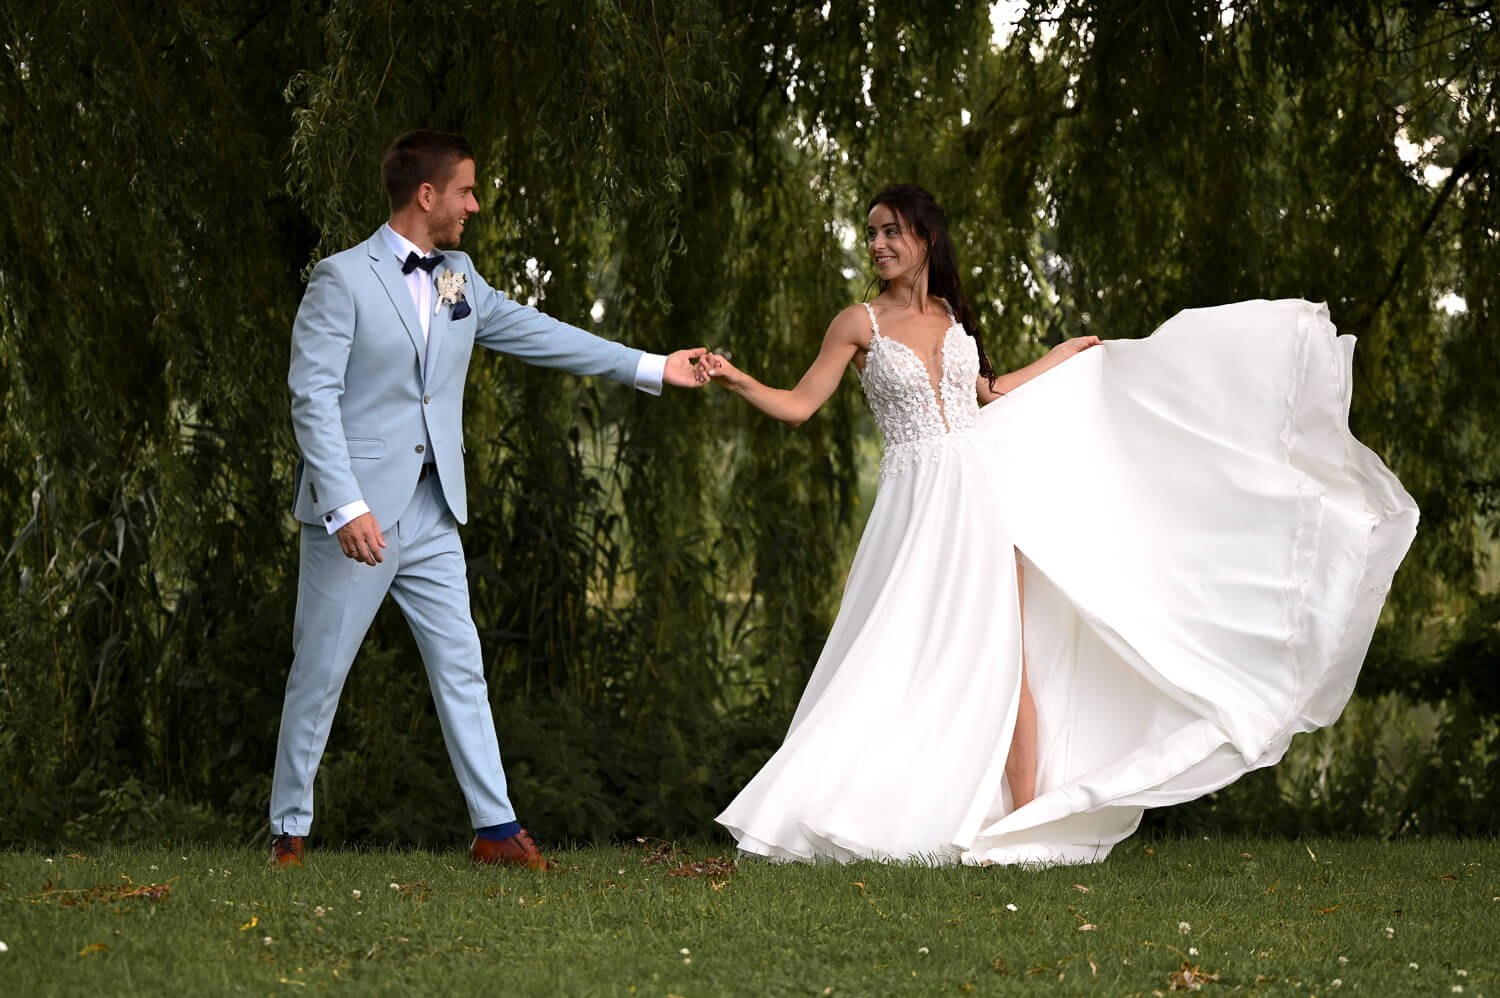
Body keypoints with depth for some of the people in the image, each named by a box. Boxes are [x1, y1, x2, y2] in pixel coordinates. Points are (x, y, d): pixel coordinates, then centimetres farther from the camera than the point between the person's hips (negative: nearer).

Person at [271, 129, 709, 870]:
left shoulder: (459, 281, 12)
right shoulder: (343, 279, -10)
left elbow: (534, 333, 19)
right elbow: (313, 397, -14)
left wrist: (650, 367, 18)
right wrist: (347, 508, -22)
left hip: (430, 513, 7)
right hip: (355, 515, -6)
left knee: (460, 667, 5)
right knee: (320, 673, 1)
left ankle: (495, 827, 7)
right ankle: (289, 830, 12)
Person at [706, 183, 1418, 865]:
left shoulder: (951, 315, 12)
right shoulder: (860, 324, 1)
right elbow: (798, 405, -1)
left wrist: (1065, 356, 35)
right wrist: (737, 381, -17)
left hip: (983, 496, 3)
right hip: (915, 504, -3)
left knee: (1005, 661, -3)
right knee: (910, 664, -9)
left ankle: (1024, 824, -3)